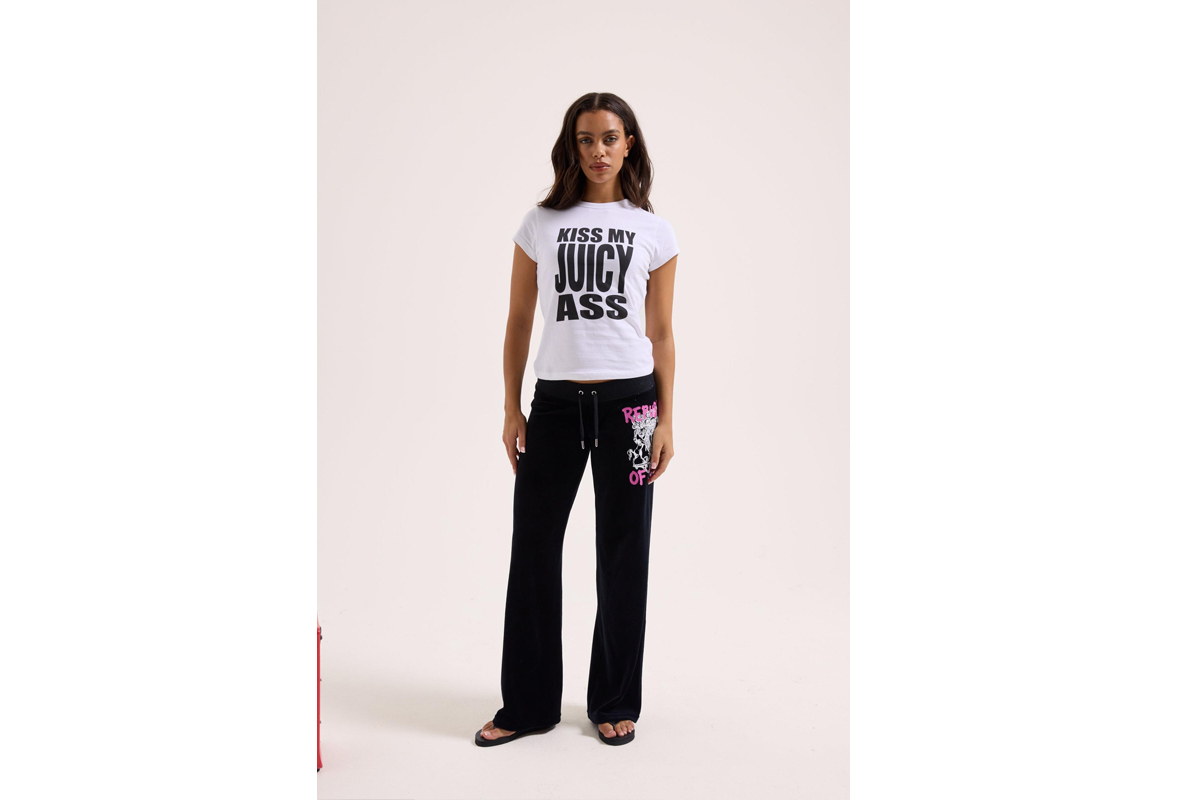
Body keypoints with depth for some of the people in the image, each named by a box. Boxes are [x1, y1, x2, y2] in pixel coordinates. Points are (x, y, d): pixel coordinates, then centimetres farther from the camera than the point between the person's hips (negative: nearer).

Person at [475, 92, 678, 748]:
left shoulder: (653, 231, 6)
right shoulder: (541, 224, 7)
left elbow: (661, 334, 6)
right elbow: (518, 324, 8)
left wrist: (665, 421, 1)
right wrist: (511, 409, 2)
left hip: (629, 401, 0)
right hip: (556, 402, 1)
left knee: (623, 553, 7)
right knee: (533, 550, 4)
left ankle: (615, 703, 22)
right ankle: (527, 706, 19)